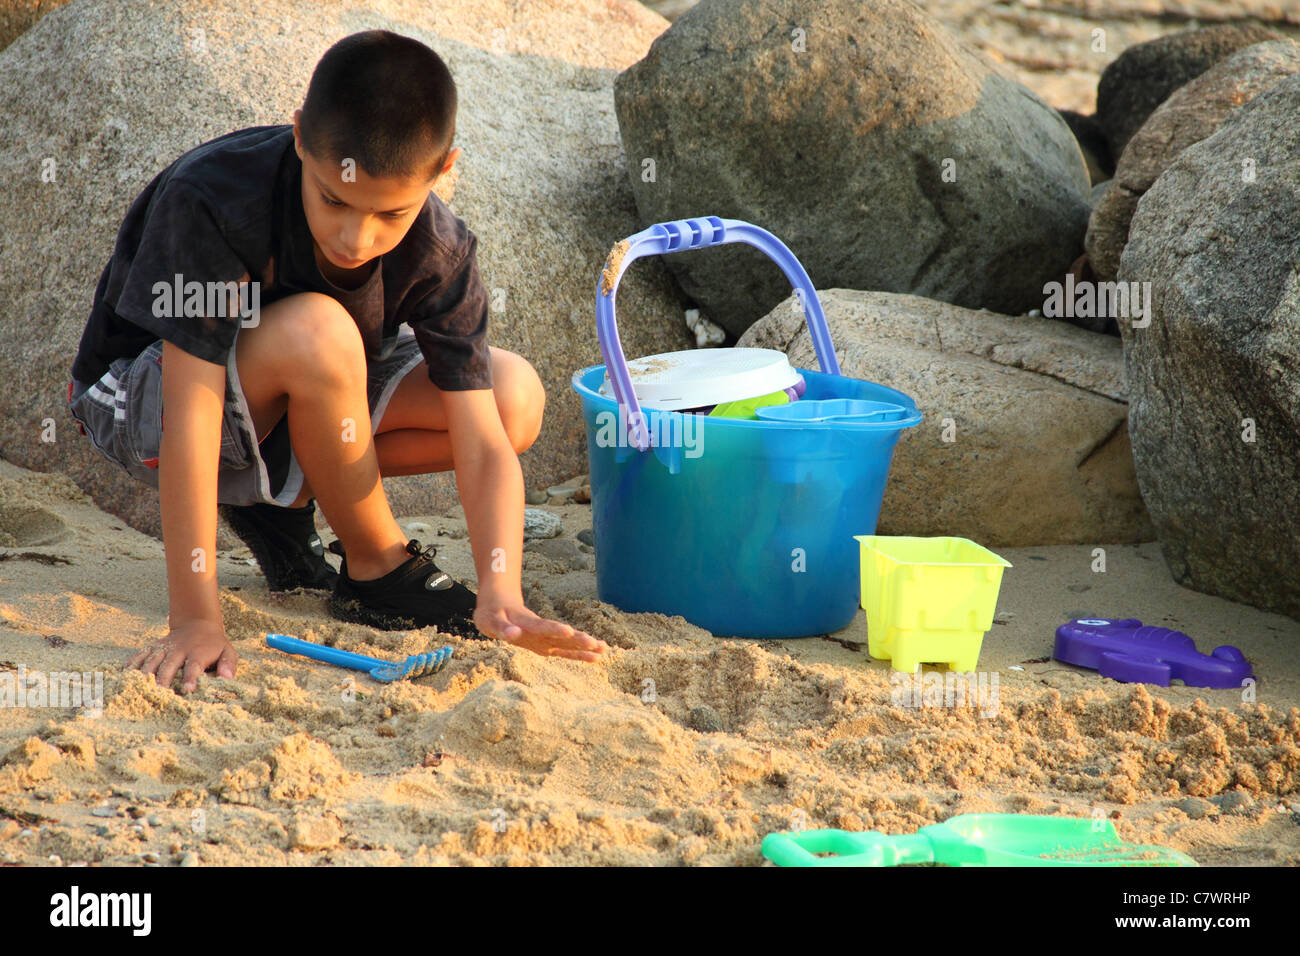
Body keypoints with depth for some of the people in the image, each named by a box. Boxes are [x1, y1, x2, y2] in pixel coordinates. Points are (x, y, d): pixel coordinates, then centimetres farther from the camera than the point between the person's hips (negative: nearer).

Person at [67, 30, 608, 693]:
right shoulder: (209, 201, -35)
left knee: (517, 400, -13)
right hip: (139, 401, -5)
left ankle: (281, 494, 1)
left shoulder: (439, 255, -21)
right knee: (315, 331, -37)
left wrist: (500, 599, -42)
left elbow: (482, 445, -24)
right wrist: (195, 620, -43)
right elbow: (191, 413, -39)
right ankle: (377, 567, -14)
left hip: (295, 401, 5)